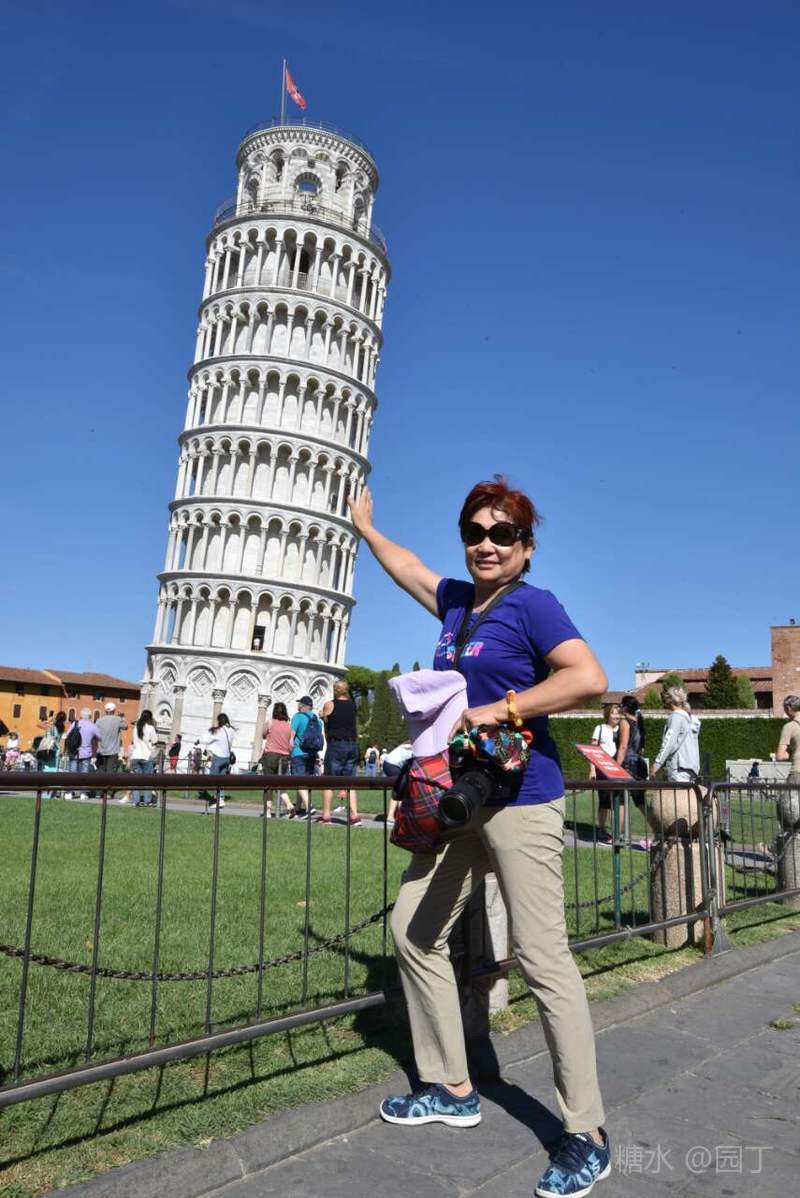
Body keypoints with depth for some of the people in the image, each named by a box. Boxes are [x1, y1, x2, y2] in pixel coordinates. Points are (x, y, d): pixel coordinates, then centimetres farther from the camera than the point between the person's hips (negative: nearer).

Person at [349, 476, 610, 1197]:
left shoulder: (531, 605, -8)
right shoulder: (457, 601, 12)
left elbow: (590, 678, -20)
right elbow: (406, 568, 30)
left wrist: (501, 710, -19)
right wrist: (364, 526, 42)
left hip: (520, 801, -8)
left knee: (544, 959, -6)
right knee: (414, 929, 12)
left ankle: (587, 1139, 9)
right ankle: (452, 1091, 26)